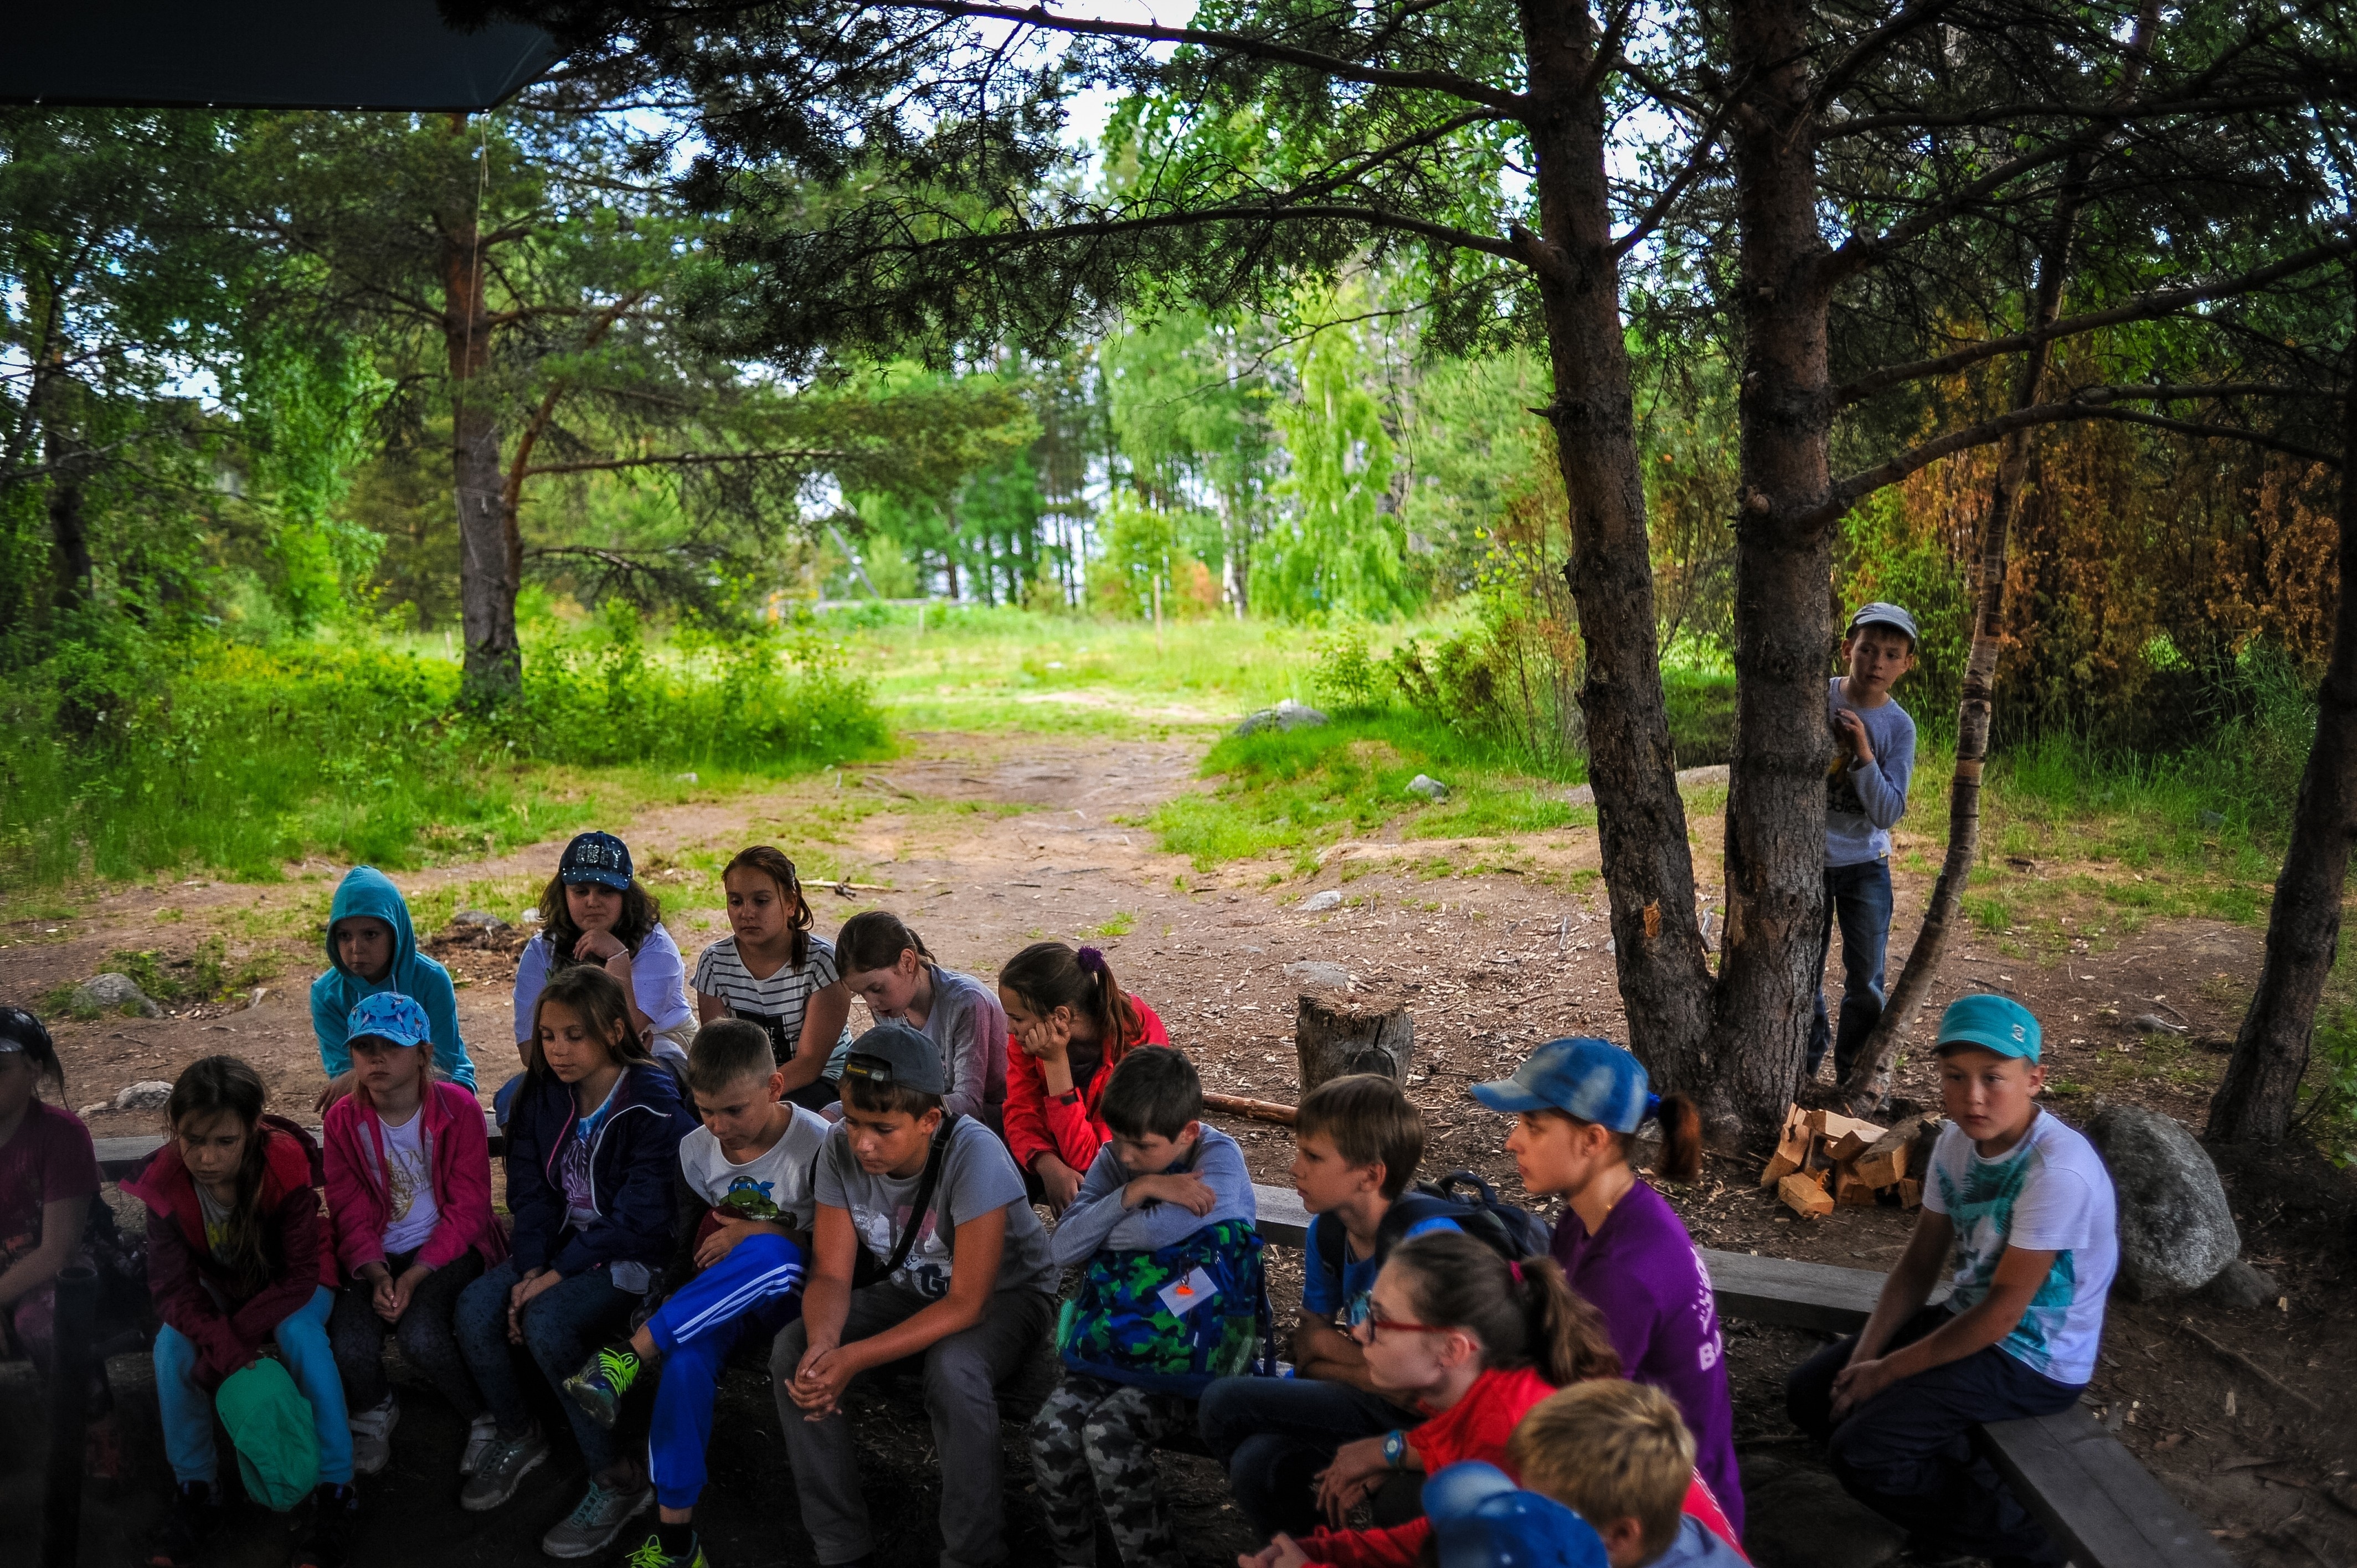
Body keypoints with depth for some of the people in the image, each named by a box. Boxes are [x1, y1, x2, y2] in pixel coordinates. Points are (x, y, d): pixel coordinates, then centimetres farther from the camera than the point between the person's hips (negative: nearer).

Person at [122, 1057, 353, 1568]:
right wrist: (226, 1348, -39)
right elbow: (174, 1286, -22)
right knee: (172, 1345, -25)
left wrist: (235, 1335, -37)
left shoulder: (284, 1166, -31)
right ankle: (196, 1490, -6)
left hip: (289, 1283, -3)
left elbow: (300, 1277, -26)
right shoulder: (165, 1181, -23)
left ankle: (335, 1492, -21)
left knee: (299, 1334, -33)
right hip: (219, 1283, 3)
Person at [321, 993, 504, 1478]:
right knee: (349, 1345, -25)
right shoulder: (343, 1120, -2)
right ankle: (374, 1411, 13)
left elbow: (466, 1210, -10)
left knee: (420, 1335, -31)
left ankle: (488, 1418, -2)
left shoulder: (459, 1109, -10)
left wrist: (415, 1276, -21)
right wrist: (377, 1275, -20)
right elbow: (351, 1215, -1)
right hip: (378, 1256, 3)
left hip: (446, 1249, -3)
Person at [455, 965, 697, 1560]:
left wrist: (557, 1275, -21)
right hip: (561, 1243, 7)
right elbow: (530, 1192, 2)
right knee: (475, 1306, -17)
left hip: (632, 1255, -6)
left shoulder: (654, 1107, -18)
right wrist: (529, 1270, -13)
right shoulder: (544, 1096, 3)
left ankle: (618, 1479, -15)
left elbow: (638, 1218, -20)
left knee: (547, 1322, -30)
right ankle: (517, 1436, 10)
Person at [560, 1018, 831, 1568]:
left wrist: (760, 1235, -18)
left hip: (789, 1294, -4)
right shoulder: (697, 1148, 3)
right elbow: (698, 1234, 14)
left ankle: (634, 1354, -33)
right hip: (717, 1300, 4)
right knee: (686, 1358, -32)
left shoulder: (816, 1145, -12)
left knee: (769, 1253, -40)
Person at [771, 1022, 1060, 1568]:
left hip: (1006, 1295, -5)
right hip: (913, 1290, 5)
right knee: (793, 1350, -17)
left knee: (953, 1371, -36)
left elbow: (967, 1303, -29)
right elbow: (831, 1274, -11)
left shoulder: (974, 1154, -31)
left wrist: (854, 1359, -36)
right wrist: (821, 1347, -34)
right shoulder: (841, 1149, -16)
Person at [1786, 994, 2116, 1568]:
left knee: (1862, 1453, -18)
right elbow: (1919, 1265, 4)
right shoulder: (1957, 1142, -4)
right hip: (1968, 1319, 8)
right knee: (1814, 1394, 3)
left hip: (2034, 1359, -8)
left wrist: (1889, 1371, -17)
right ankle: (1964, 1481, 11)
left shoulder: (2057, 1170, -29)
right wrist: (1864, 1357, -8)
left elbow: (2001, 1314, -24)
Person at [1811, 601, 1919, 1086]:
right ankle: (1805, 1065, 28)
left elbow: (1888, 814, -15)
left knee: (1866, 982, 6)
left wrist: (1863, 755, -25)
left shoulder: (1899, 727, -9)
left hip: (1865, 866, 0)